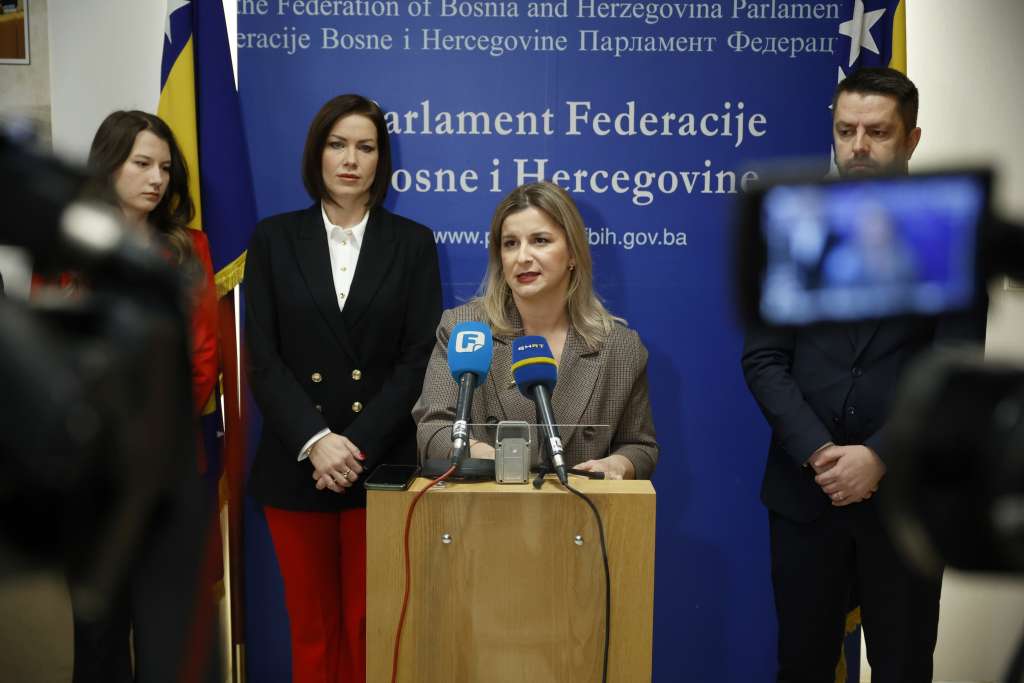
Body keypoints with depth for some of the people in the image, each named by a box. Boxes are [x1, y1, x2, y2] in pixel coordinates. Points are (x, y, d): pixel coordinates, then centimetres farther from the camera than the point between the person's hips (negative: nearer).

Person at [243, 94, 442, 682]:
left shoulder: (413, 243, 4)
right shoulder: (274, 238, 5)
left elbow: (418, 358, -3)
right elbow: (263, 357, -2)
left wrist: (359, 446, -13)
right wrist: (315, 441, -14)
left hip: (382, 462, -1)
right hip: (296, 465, 1)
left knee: (369, 625, 6)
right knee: (312, 623, 10)